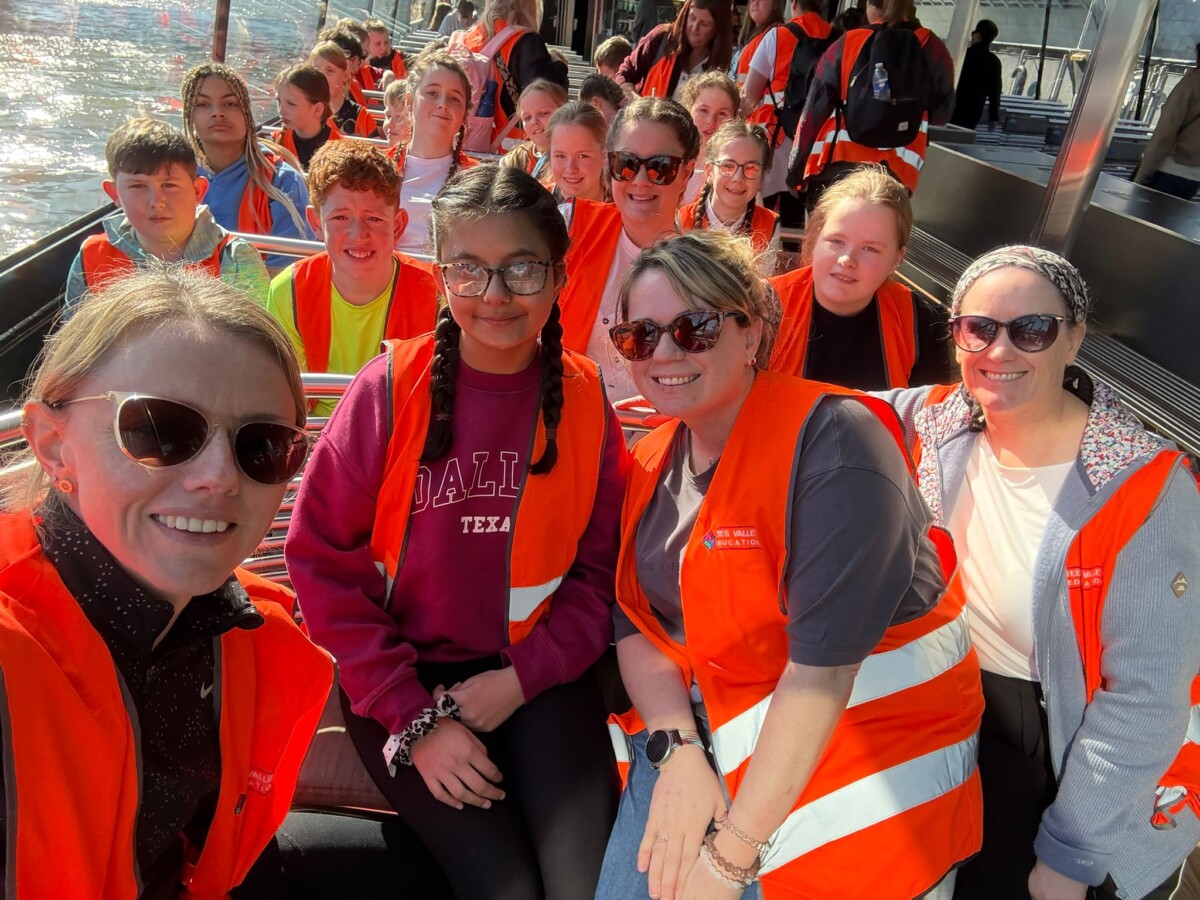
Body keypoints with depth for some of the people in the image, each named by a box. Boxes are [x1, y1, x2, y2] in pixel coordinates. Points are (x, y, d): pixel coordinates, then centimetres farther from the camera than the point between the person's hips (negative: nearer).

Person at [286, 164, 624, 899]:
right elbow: (323, 560, -8)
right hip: (407, 675, -1)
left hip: (537, 672, 2)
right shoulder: (392, 387, -10)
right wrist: (414, 718, -12)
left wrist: (520, 678, -11)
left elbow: (599, 570, 3)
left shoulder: (586, 397, -2)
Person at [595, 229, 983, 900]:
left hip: (856, 731, -4)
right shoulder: (653, 462, 3)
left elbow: (822, 666, -24)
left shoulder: (830, 441, -20)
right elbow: (637, 622, 3)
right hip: (703, 723, 5)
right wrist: (677, 749, -15)